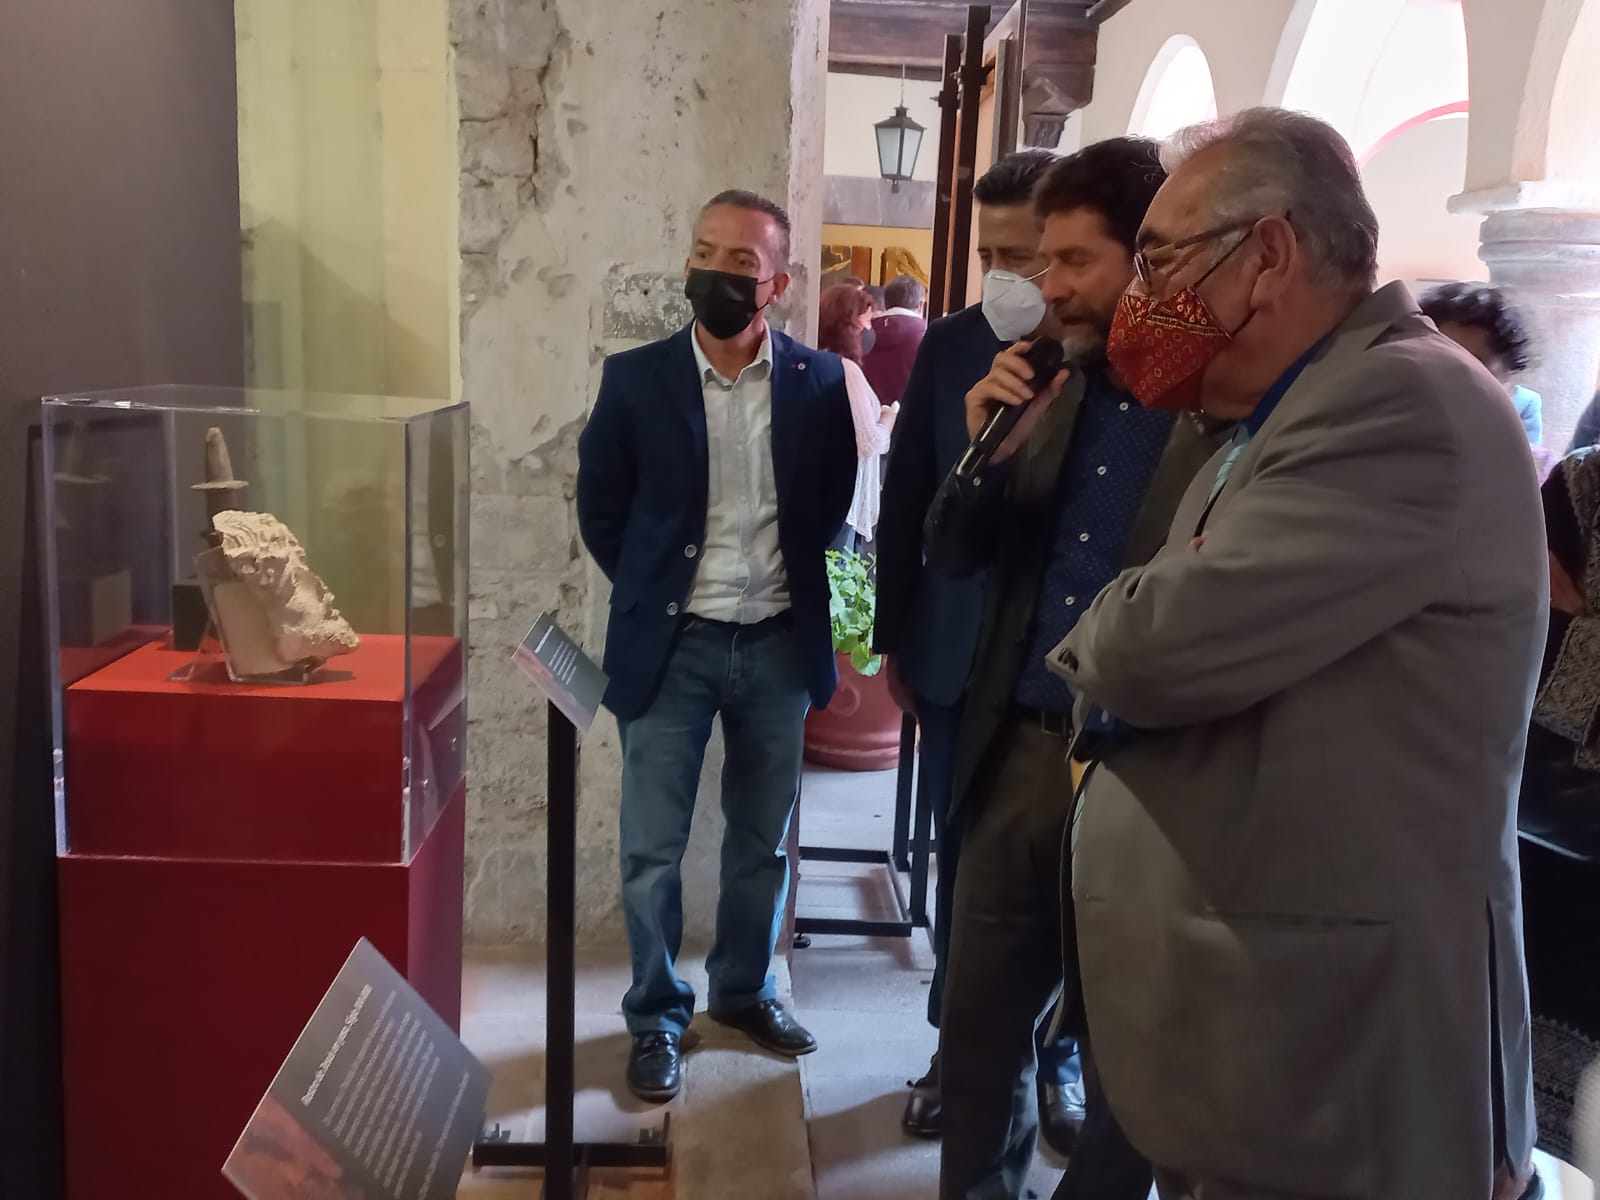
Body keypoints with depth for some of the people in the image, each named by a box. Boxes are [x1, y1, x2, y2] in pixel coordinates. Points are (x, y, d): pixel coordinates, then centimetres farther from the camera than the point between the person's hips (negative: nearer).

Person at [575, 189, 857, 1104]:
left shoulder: (820, 382, -4)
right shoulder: (636, 379, -6)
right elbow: (600, 509, 4)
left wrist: (788, 575, 3)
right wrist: (652, 587, 2)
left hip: (780, 646, 2)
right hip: (672, 647, -1)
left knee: (764, 840, 15)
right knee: (653, 850, 5)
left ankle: (746, 989, 36)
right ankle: (656, 1015, 24)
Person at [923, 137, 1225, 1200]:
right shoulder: (1056, 389, 7)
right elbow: (954, 556, 9)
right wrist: (982, 444, -7)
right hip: (1018, 754, 6)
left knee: (1125, 1051, 14)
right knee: (977, 1023, 18)